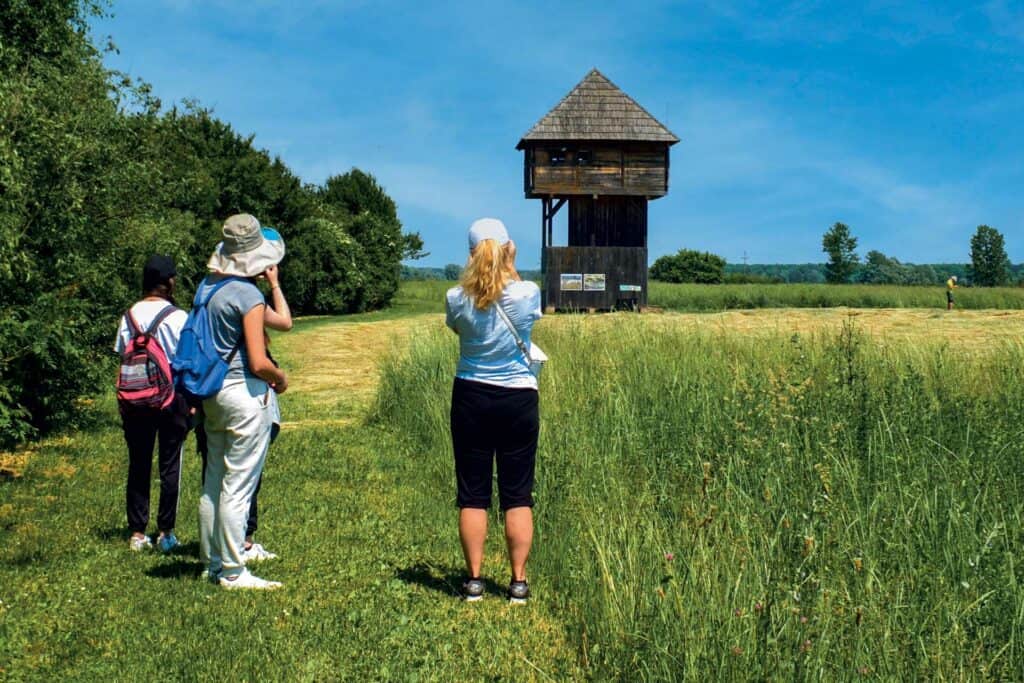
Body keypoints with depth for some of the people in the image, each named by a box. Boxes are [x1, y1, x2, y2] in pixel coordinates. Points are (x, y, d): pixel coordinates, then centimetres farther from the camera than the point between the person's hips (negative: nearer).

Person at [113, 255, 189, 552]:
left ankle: (137, 533, 13)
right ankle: (166, 533, 7)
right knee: (170, 466, 4)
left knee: (138, 465, 9)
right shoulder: (177, 317, -8)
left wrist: (124, 405, 13)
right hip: (171, 396, -4)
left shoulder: (129, 316, 4)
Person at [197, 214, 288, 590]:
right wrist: (281, 377, -2)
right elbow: (259, 363, -21)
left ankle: (212, 561, 25)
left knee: (214, 481, 15)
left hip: (212, 391, 8)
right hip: (245, 393, -8)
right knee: (238, 485, -2)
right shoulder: (248, 295, -17)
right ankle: (233, 572, 4)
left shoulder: (208, 285, 7)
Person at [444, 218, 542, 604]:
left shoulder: (457, 299, -9)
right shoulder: (527, 293, -11)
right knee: (517, 495, 8)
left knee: (472, 495, 8)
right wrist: (509, 266, 14)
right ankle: (518, 581, 12)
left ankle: (474, 580, 12)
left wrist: (477, 269, 12)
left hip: (471, 398, 0)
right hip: (518, 399, 0)